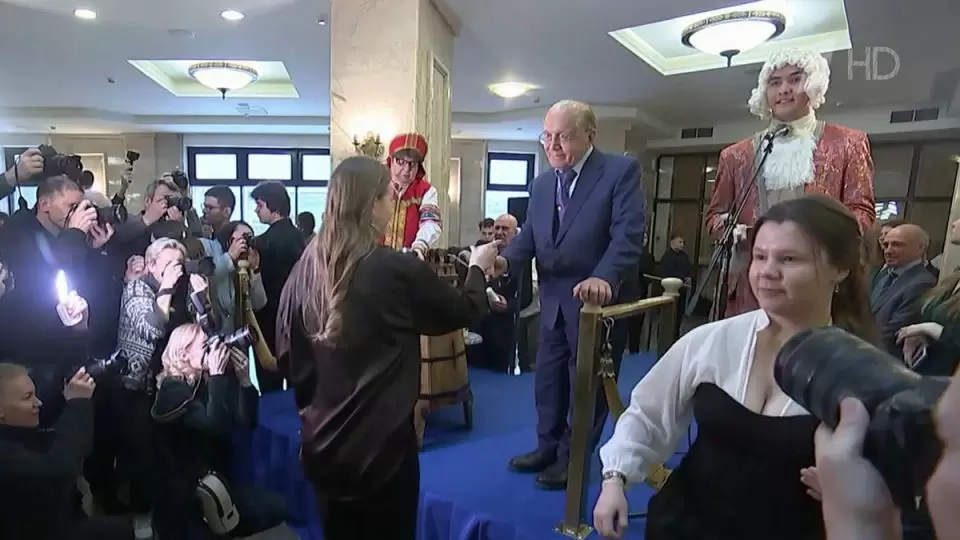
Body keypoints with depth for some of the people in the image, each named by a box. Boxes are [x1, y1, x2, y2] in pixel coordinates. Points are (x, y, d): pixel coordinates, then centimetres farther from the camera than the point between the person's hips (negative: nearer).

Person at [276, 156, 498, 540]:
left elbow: (289, 351, 3)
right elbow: (464, 312, -3)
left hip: (322, 443, 5)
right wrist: (478, 268, 15)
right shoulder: (398, 270, -19)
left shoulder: (307, 267, -6)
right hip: (382, 445, -4)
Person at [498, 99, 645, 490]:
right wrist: (505, 259, -16)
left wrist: (603, 277, -38)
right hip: (554, 302, 7)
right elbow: (529, 236, 5)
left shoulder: (621, 170, -11)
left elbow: (628, 233, -21)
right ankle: (548, 446, 36)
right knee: (547, 379, 17)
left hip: (600, 298, -6)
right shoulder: (542, 183, 10)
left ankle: (573, 457, 27)